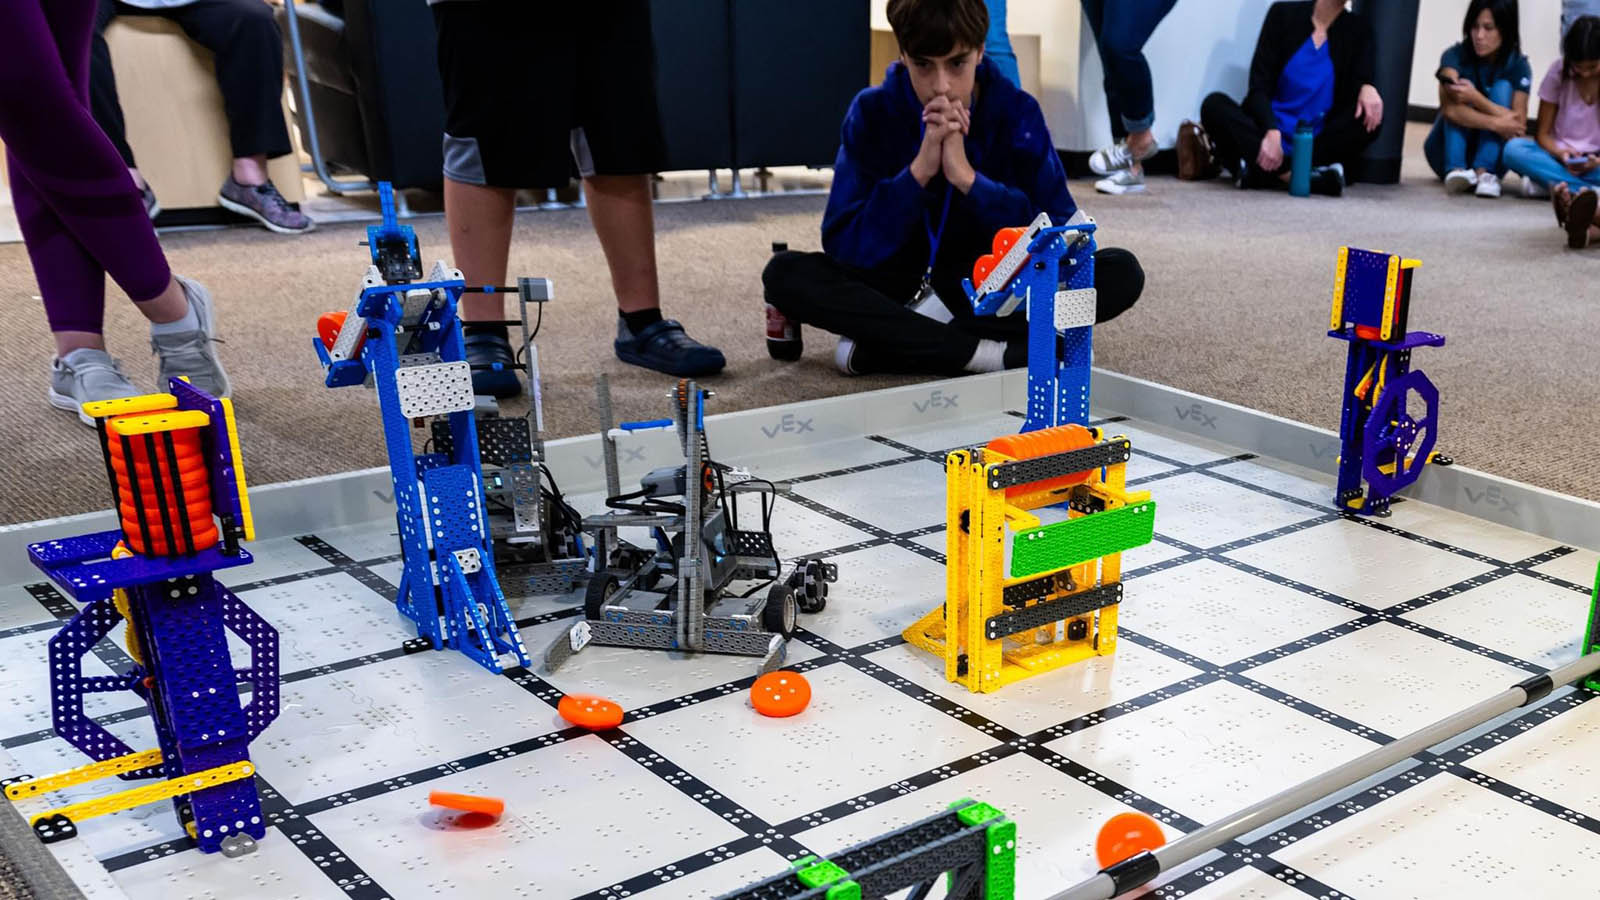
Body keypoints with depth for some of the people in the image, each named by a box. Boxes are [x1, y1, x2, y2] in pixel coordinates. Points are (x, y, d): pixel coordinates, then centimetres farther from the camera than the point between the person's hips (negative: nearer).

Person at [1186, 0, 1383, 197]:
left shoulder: (1358, 30, 6)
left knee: (1370, 117, -25)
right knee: (1215, 105, -25)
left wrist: (1367, 88, -30)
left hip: (1316, 146, 1)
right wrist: (1272, 132, -27)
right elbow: (1259, 87, -9)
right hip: (1267, 135, -1)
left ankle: (1253, 169, -31)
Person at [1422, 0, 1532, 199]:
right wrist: (1497, 124, -38)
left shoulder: (1519, 66, -8)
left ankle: (1484, 172, -36)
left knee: (1502, 88, -20)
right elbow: (1450, 109, -30)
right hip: (1447, 152, -1)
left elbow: (1519, 126, -20)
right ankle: (1456, 169, -42)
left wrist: (1476, 98, -32)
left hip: (1491, 157, 1)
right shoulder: (1455, 56, -13)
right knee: (1457, 103, -23)